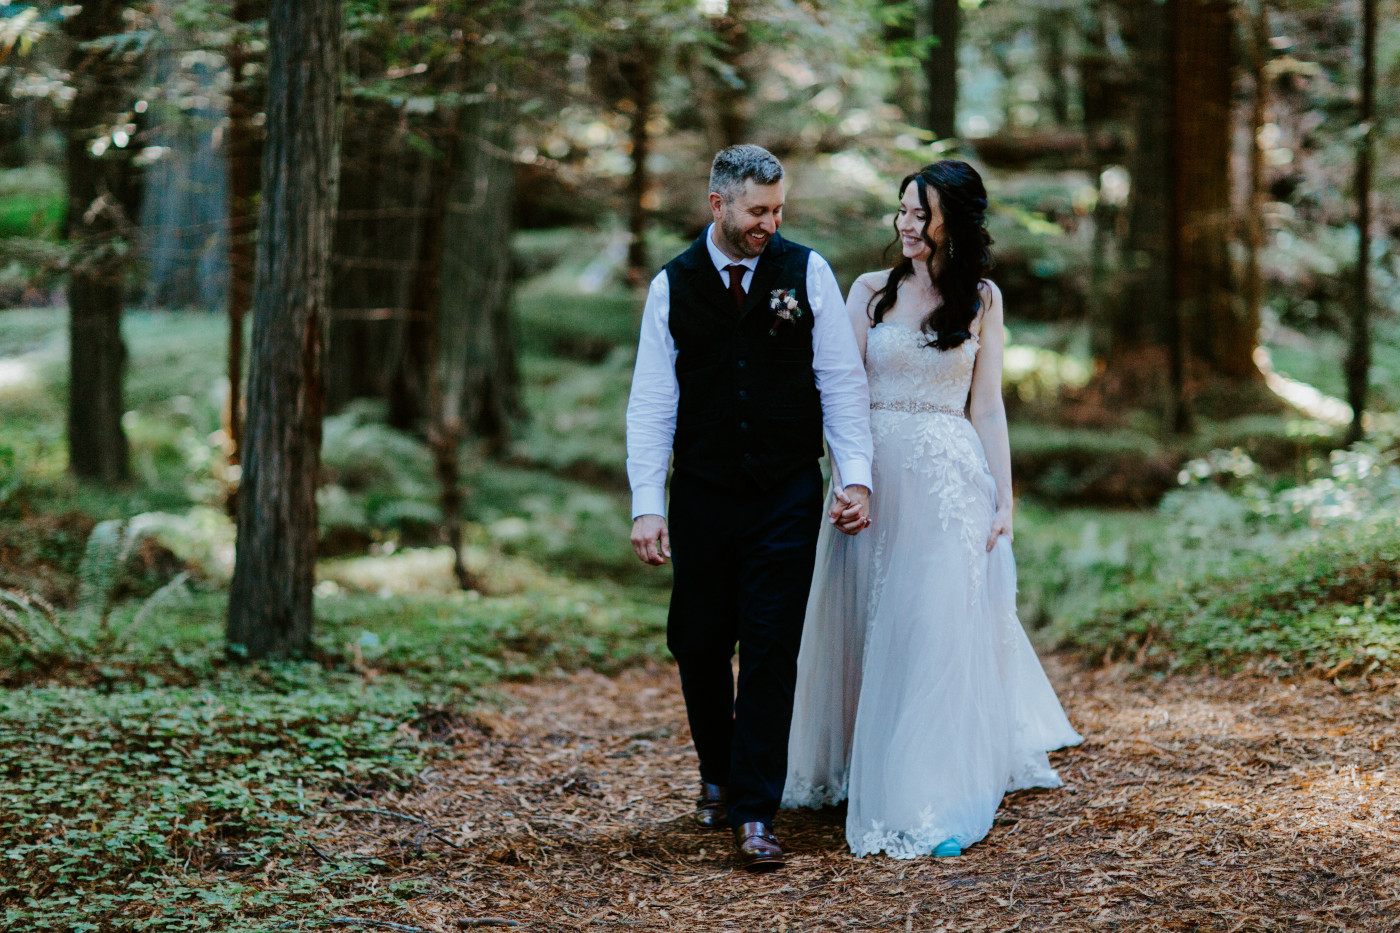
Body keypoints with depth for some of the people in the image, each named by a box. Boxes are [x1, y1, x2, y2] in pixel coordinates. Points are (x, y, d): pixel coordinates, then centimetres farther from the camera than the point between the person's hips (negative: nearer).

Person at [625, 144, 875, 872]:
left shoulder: (807, 272, 1)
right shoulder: (672, 286, 2)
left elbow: (842, 382, 3)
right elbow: (651, 403, 1)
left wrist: (857, 477, -7)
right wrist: (646, 504, -7)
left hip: (787, 493, -1)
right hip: (702, 495, 1)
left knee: (771, 649, -5)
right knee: (699, 645, 9)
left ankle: (754, 814, -1)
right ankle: (717, 771, 34)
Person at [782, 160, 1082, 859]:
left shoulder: (981, 299, 7)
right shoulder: (871, 291, 7)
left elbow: (987, 406, 7)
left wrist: (1004, 498, 2)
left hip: (950, 476, -1)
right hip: (877, 473, 1)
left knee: (942, 630, -4)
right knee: (869, 629, 6)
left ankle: (934, 801, 1)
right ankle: (863, 777, 22)